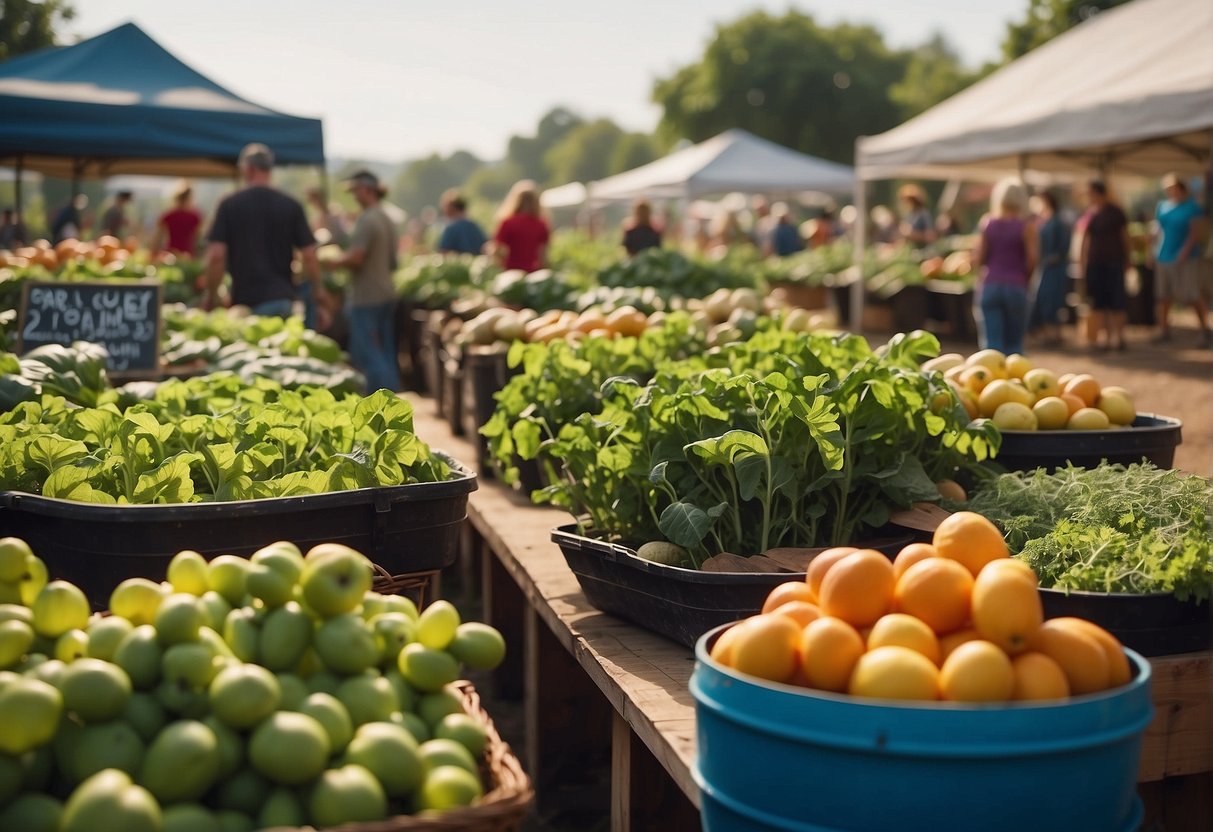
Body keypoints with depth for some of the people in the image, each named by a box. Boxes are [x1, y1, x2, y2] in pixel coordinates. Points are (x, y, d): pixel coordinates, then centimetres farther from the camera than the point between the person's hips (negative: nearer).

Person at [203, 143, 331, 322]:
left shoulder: (229, 205, -2)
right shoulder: (291, 206, 2)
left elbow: (216, 255, -8)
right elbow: (309, 256, 0)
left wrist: (211, 296, 4)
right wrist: (320, 295, 10)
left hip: (245, 300, -1)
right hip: (283, 298, 2)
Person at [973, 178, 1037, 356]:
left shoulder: (987, 222, 3)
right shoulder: (1026, 226, -3)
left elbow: (979, 258, 1)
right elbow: (1032, 260, -7)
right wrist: (1024, 278, 10)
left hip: (989, 286, 1)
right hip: (1016, 287, -1)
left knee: (991, 343, -2)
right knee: (1014, 344, 9)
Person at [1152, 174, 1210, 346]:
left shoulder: (1191, 207, -7)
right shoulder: (1162, 206, 10)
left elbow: (1195, 233, -11)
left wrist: (1185, 251, -21)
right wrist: (1154, 252, 7)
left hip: (1185, 259, -6)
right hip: (1163, 257, 6)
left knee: (1192, 296, -6)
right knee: (1163, 296, 8)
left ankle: (1205, 331, 3)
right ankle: (1164, 330, 17)